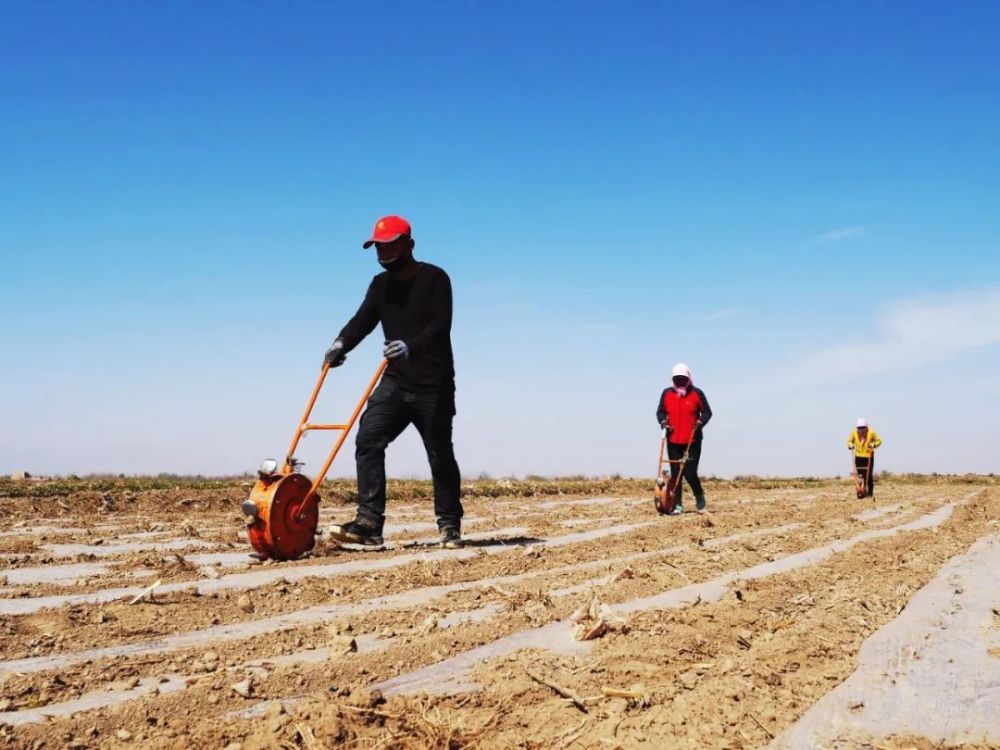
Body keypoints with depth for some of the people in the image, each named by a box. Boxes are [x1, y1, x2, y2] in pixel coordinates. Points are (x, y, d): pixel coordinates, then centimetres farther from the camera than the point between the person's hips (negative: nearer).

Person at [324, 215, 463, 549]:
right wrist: (341, 344, -20)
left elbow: (440, 326, -19)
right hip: (394, 383, 5)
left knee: (441, 456, 2)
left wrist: (410, 346, -36)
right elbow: (363, 319, 0)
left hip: (434, 387, -5)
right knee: (368, 440, -12)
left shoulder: (434, 279, -7)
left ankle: (450, 527, 17)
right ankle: (369, 523, -15)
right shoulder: (380, 285, 12)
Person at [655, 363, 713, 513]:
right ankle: (677, 505, 8)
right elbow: (660, 411, 13)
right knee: (675, 473, 2)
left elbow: (707, 412, 4)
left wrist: (700, 422, -14)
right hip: (673, 441, 3)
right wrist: (663, 422, -7)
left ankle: (699, 496, 20)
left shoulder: (697, 393, -1)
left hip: (692, 441, -3)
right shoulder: (667, 393, 5)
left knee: (690, 473, -8)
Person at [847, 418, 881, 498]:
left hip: (869, 456, -1)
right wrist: (850, 445, -11)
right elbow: (849, 441, 11)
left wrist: (873, 444, -18)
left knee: (869, 475, -1)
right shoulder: (854, 432, -3)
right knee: (860, 475, -4)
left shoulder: (871, 432, -7)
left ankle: (870, 492, 10)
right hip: (858, 456, 1)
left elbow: (878, 441, 2)